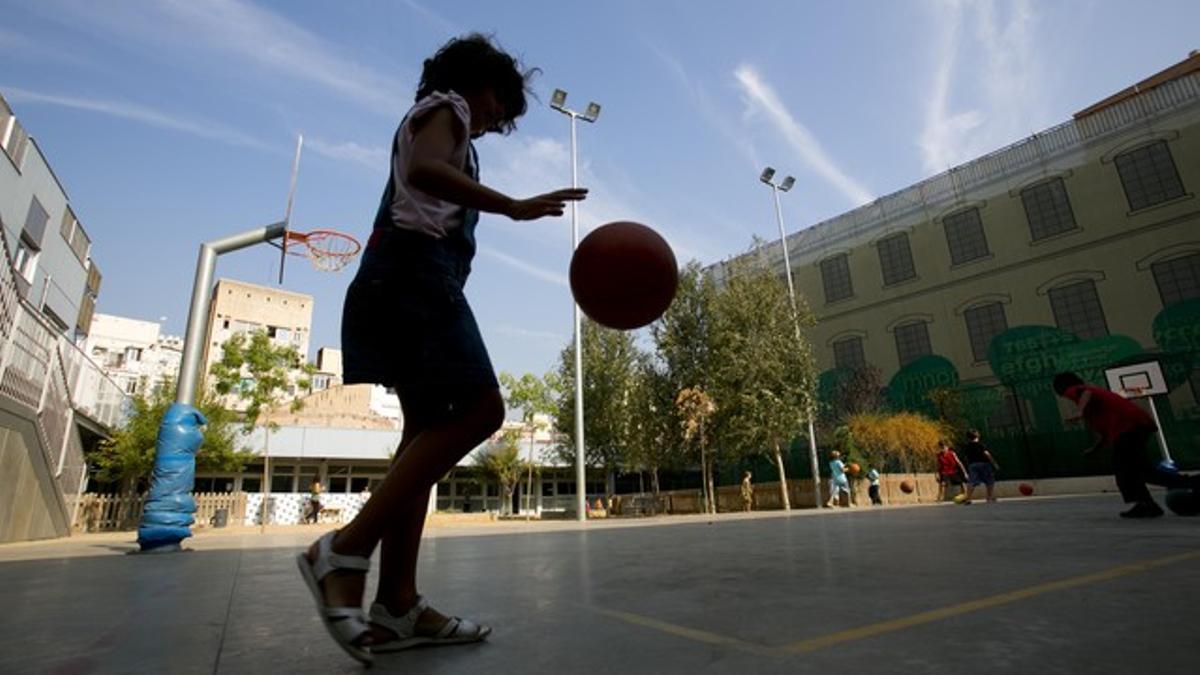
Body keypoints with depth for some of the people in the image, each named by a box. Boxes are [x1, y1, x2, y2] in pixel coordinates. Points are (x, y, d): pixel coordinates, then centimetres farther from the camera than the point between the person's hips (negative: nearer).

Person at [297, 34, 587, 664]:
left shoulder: (432, 118, 35)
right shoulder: (446, 104, 8)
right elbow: (423, 169, -15)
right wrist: (515, 206, -22)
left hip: (402, 277, 10)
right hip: (418, 269, -10)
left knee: (432, 427, 0)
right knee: (480, 408, -20)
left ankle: (397, 604, -2)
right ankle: (344, 551, -18)